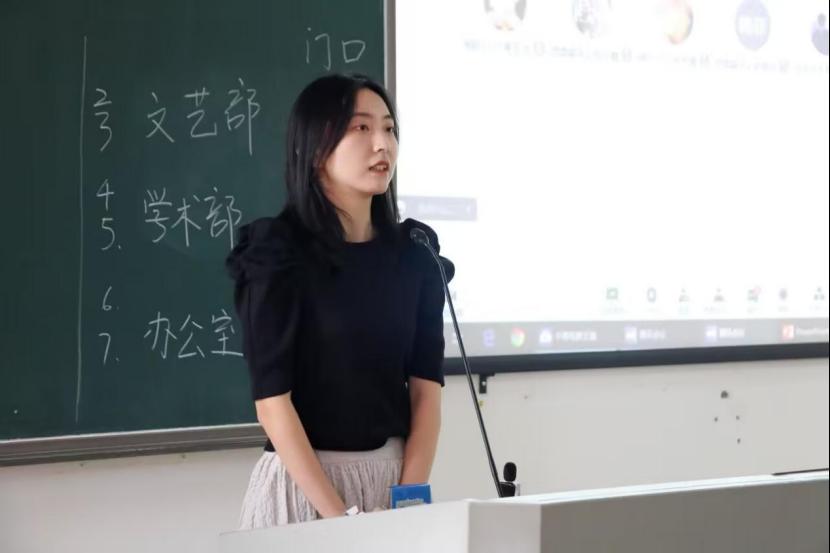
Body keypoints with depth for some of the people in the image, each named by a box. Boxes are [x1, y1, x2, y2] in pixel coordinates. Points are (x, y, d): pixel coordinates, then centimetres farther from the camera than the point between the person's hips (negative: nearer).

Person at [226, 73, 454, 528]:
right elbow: (272, 402, -15)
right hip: (303, 480, -4)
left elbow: (426, 388, 0)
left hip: (396, 475, 4)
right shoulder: (277, 255, -10)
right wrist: (341, 516, -20)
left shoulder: (414, 254, 3)